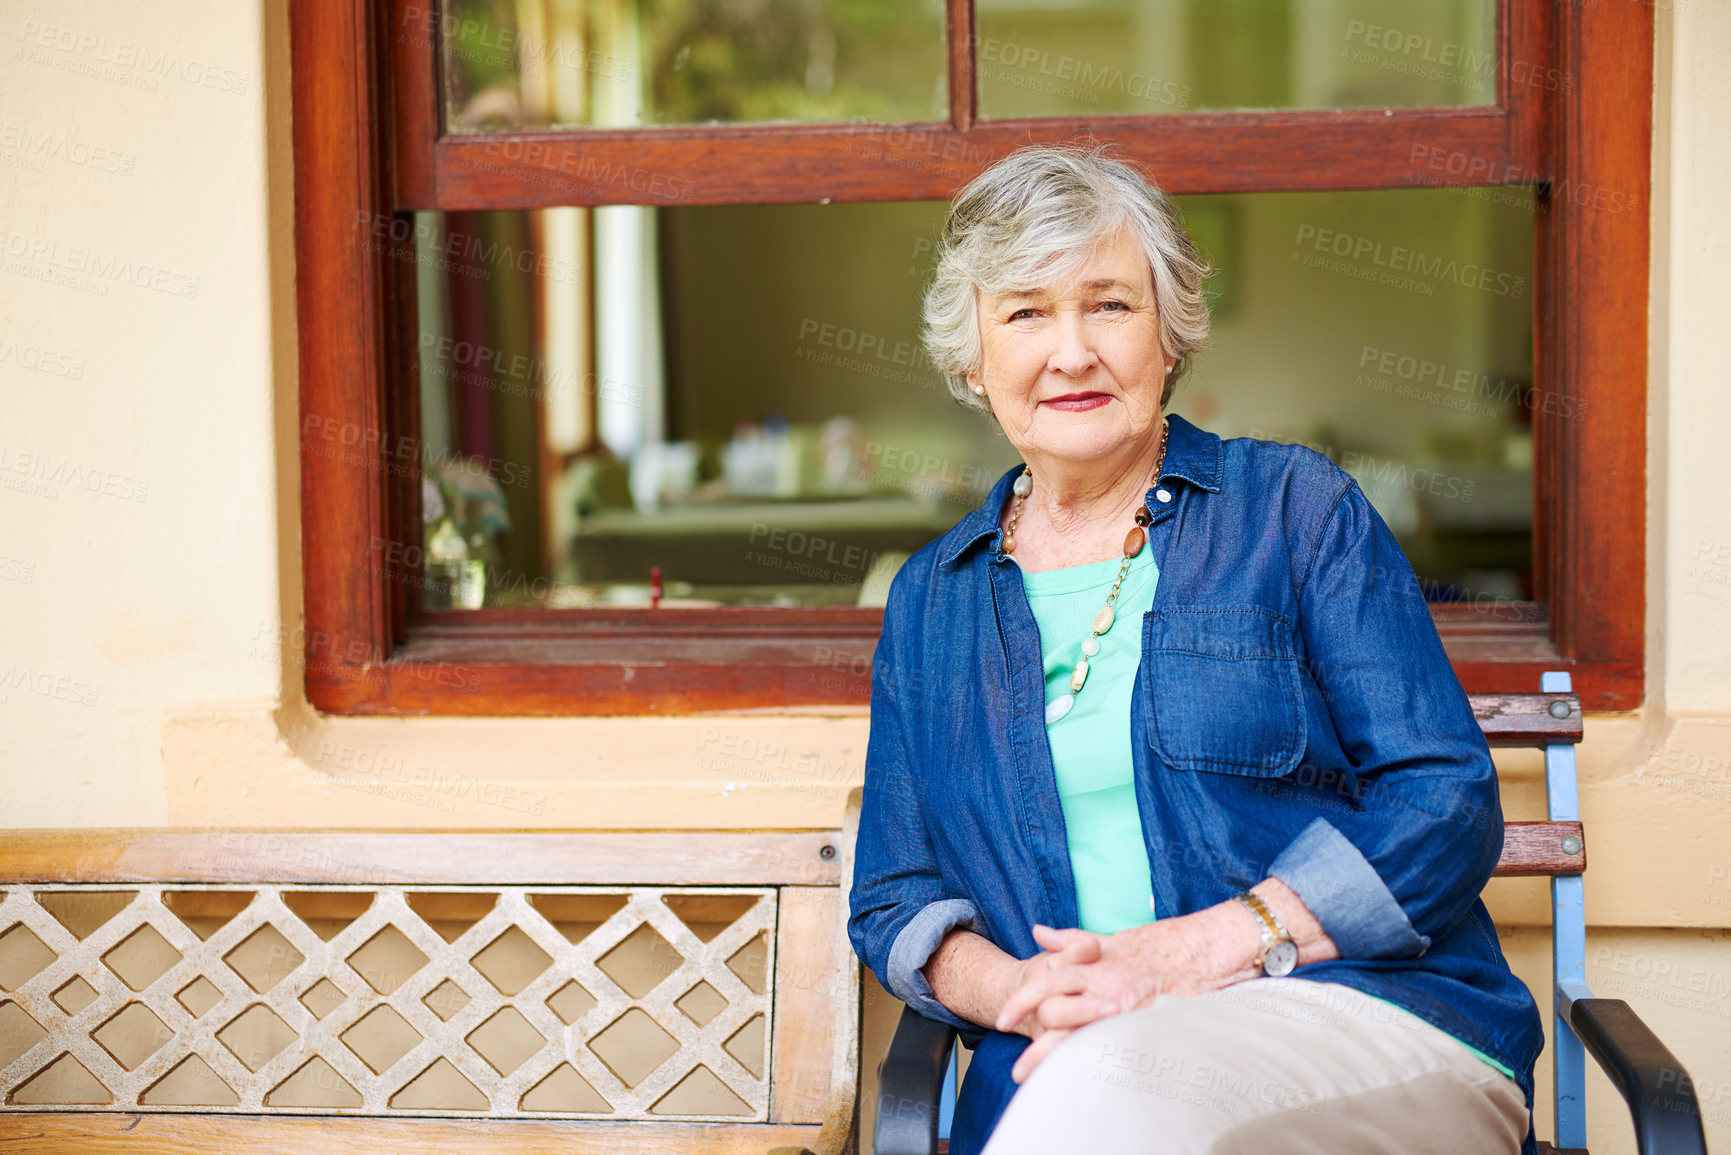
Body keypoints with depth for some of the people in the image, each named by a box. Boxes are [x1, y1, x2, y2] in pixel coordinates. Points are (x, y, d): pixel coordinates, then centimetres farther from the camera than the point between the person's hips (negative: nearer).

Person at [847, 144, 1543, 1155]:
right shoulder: (930, 599, 17)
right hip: (1054, 1074, 3)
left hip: (1370, 1018, -3)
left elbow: (1449, 804, -1)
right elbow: (894, 898, 17)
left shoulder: (1298, 511, 7)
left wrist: (1200, 950, -14)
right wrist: (1015, 989, -7)